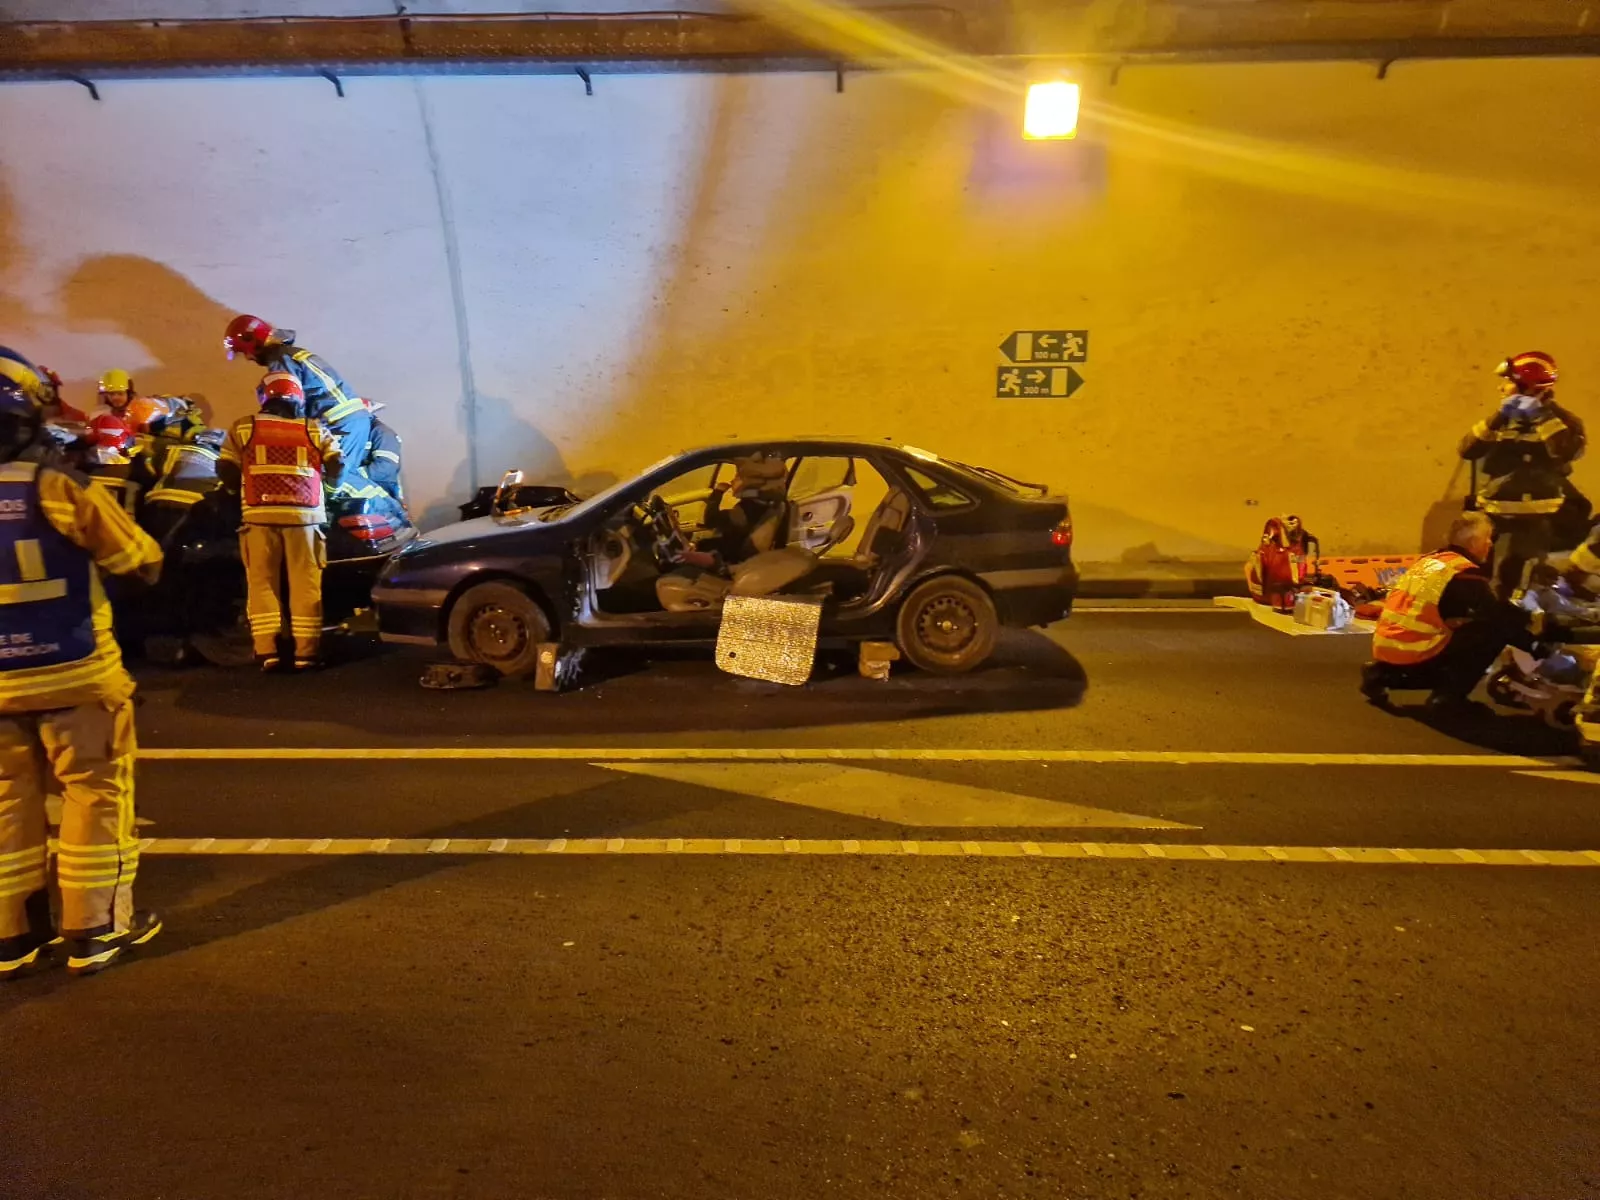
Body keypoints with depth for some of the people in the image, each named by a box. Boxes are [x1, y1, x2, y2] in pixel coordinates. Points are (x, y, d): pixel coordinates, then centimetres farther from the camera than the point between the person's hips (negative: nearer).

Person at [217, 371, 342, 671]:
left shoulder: (242, 427, 10)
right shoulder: (315, 430, 8)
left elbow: (225, 471, 8)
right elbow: (338, 466, 2)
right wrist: (322, 487, 22)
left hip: (259, 515, 1)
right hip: (303, 514, 0)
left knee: (262, 582, 7)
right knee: (305, 583, 3)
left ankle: (266, 651, 2)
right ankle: (306, 652, 2)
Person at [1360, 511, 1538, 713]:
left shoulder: (1429, 560, 18)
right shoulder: (1465, 573, -5)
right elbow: (1500, 615, -5)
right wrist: (1529, 620, 13)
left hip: (1386, 648, 8)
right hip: (1416, 653, -8)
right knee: (1496, 630, 0)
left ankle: (1382, 674, 13)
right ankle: (1449, 695, -1)